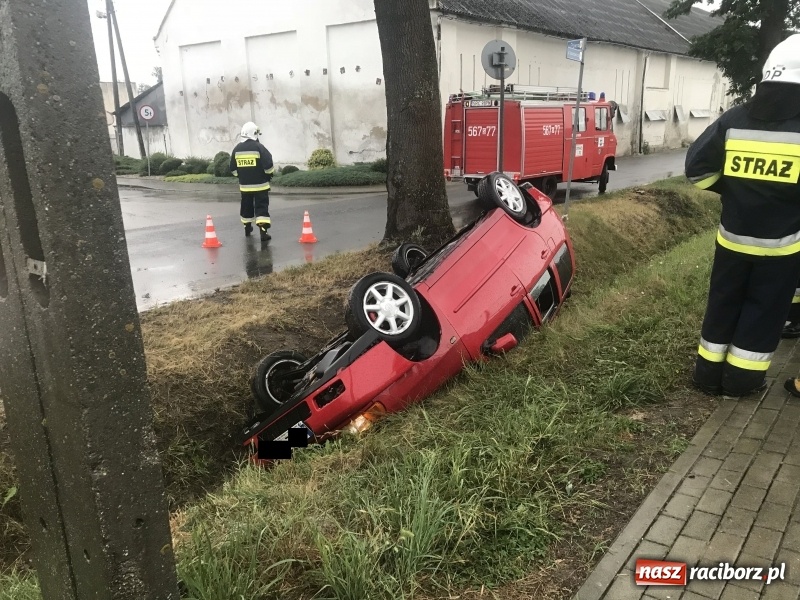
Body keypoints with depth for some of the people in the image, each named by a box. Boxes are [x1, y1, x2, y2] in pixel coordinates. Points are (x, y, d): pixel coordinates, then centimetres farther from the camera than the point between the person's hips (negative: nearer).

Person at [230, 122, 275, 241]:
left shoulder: (237, 149, 2)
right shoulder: (259, 147, -13)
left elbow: (233, 169, 8)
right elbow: (268, 165, -15)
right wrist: (270, 174, 4)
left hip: (244, 185, 5)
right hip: (260, 184, -4)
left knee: (246, 207, 19)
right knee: (262, 207, -3)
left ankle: (247, 229, 34)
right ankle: (263, 232, -12)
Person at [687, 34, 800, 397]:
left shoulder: (734, 120, -4)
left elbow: (696, 167, -2)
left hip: (733, 236, 3)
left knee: (722, 305, 14)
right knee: (764, 312, 12)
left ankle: (709, 374, 23)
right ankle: (740, 379, 20)